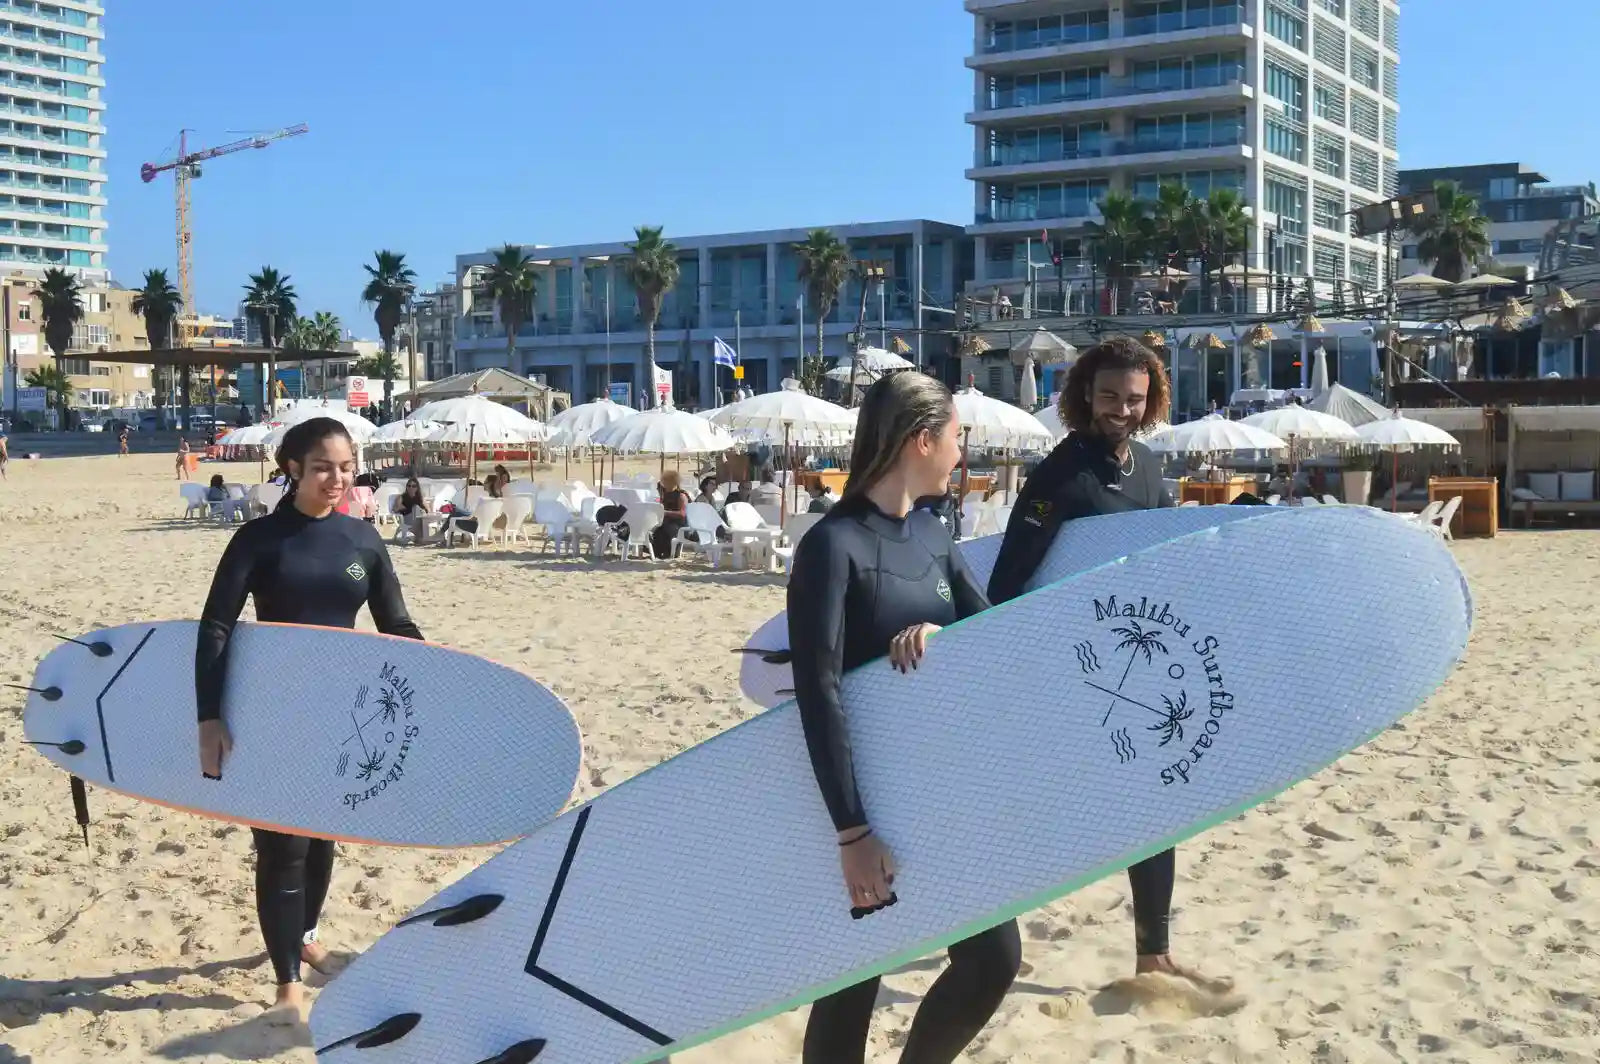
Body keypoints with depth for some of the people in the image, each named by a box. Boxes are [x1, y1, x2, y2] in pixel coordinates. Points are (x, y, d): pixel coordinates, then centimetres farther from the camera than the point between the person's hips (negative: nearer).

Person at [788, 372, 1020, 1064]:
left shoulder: (929, 532, 6)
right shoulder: (834, 545, -18)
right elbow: (818, 693, -23)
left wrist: (939, 631, -18)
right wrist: (851, 831, -26)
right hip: (867, 797, -7)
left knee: (994, 957, 10)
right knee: (855, 977, 5)